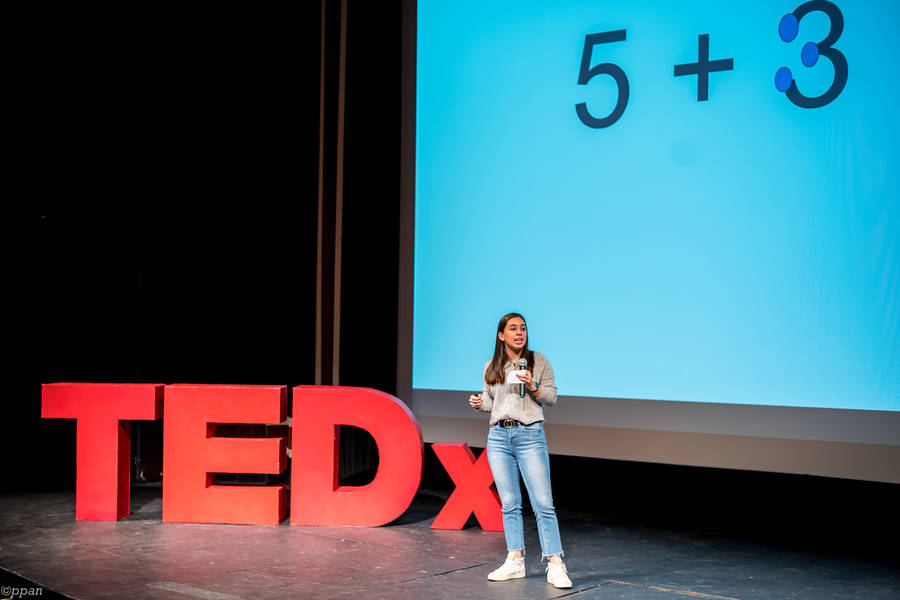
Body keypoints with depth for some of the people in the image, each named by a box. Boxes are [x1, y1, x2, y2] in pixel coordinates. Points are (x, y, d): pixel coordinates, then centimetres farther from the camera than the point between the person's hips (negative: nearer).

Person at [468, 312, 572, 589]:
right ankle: (515, 561, 14)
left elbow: (552, 397, 4)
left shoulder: (538, 361, 3)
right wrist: (479, 403, -3)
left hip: (530, 435, -3)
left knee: (543, 503, -8)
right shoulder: (491, 368, 10)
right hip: (499, 437, 3)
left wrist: (533, 387, -14)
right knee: (509, 504, 7)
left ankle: (555, 566, -7)